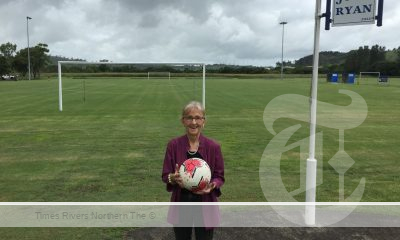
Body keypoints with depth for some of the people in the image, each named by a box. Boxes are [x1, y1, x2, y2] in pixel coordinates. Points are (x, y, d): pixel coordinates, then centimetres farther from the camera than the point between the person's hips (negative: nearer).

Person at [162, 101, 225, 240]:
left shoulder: (213, 147, -7)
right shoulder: (173, 145, -6)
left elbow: (219, 177, 0)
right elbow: (165, 176, -1)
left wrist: (212, 186, -21)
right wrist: (173, 178, -23)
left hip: (205, 207, -1)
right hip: (181, 206, 1)